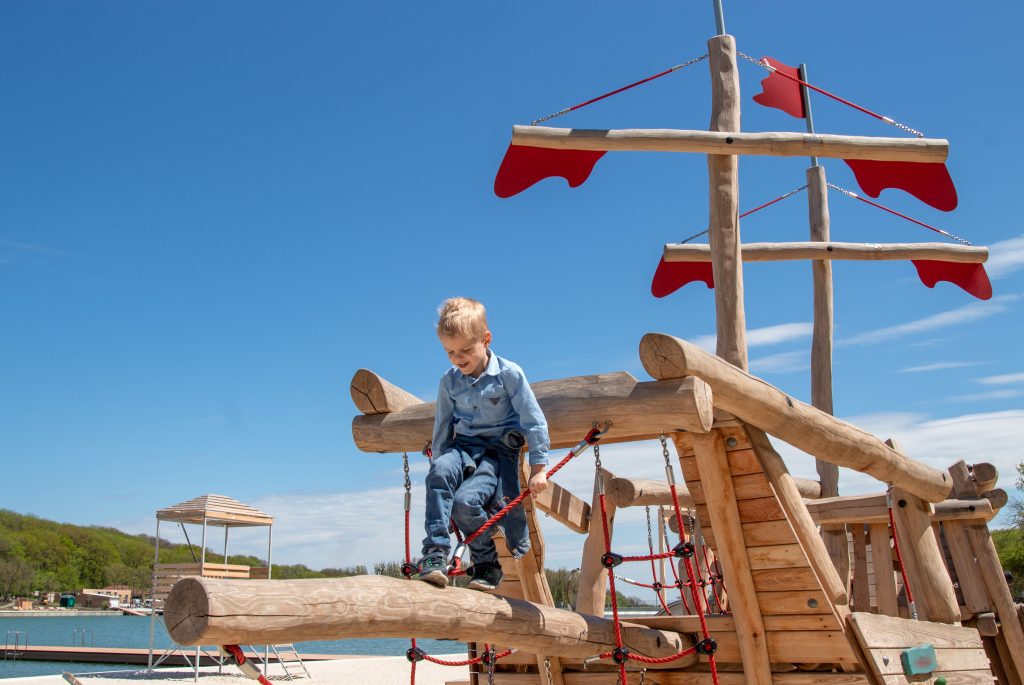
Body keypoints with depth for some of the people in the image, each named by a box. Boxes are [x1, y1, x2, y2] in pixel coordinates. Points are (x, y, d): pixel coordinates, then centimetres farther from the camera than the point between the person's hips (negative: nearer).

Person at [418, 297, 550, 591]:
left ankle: (486, 564, -3)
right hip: (463, 447, 4)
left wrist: (538, 467, -6)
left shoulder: (508, 373, -6)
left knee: (466, 501, -30)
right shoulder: (449, 381, 6)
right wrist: (438, 460, 19)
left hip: (499, 451, -4)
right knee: (439, 471, -33)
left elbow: (534, 420, -4)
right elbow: (442, 428, 18)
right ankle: (435, 553, -30)